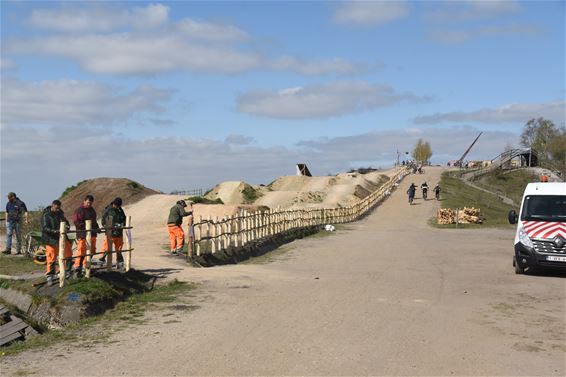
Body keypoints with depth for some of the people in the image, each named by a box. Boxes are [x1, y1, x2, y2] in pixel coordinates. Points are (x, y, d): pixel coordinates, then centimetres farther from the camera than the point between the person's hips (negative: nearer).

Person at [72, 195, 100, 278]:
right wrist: (84, 226, -23)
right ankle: (77, 269, -6)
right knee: (81, 252, -11)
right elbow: (76, 221, -14)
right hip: (82, 235, -8)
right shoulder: (79, 210, -7)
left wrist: (97, 227, 15)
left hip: (92, 234, 8)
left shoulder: (92, 210, 18)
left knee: (91, 251, 13)